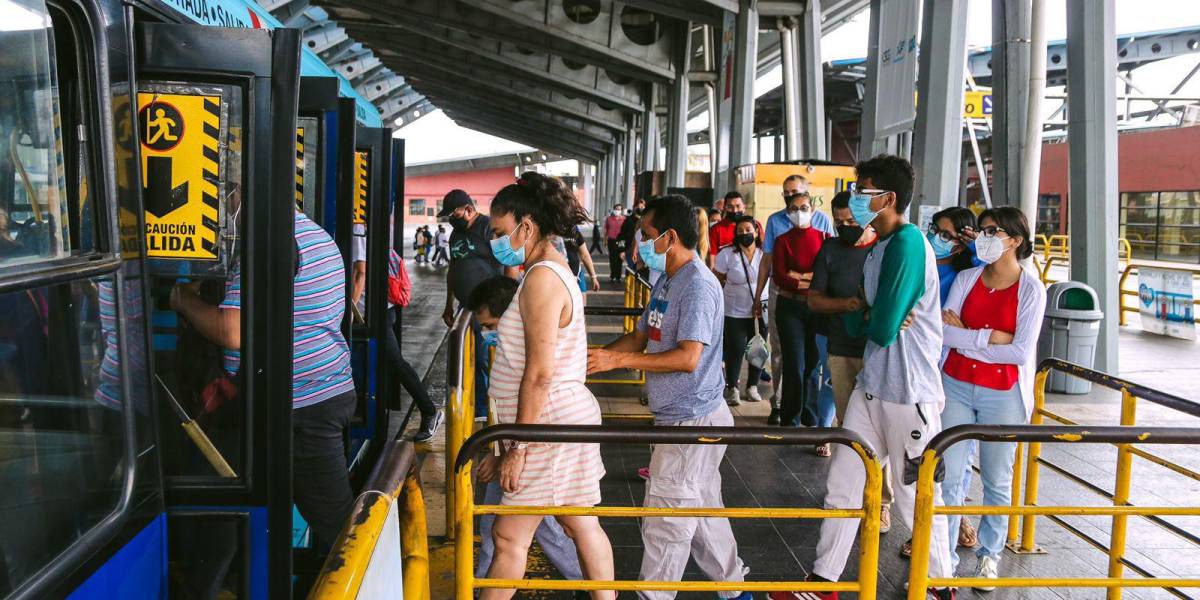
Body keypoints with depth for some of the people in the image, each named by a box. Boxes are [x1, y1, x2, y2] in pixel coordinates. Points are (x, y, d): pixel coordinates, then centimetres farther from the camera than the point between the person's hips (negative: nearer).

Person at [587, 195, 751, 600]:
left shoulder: (698, 286, -20)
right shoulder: (667, 281, 12)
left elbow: (688, 357, -25)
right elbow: (641, 337, 17)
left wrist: (618, 360, -24)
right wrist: (595, 357, 3)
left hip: (693, 421, -10)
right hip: (679, 417, 10)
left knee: (666, 518, -1)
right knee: (703, 510, 20)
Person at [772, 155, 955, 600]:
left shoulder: (908, 242, -18)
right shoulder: (877, 247, 11)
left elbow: (883, 328, -22)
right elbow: (857, 323, 13)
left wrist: (870, 320, -1)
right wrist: (868, 318, -8)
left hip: (910, 393, -9)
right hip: (872, 386, 9)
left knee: (916, 500, 7)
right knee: (842, 485, 10)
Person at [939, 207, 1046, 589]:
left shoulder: (1031, 289, -7)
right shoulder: (967, 278, 3)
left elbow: (1021, 352, -14)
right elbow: (944, 331, -5)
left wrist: (964, 339, -10)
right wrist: (989, 337, -15)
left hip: (1002, 394, -2)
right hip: (956, 386, 3)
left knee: (997, 480, 10)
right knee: (950, 475, 1)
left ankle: (989, 554, 28)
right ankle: (944, 555, 12)